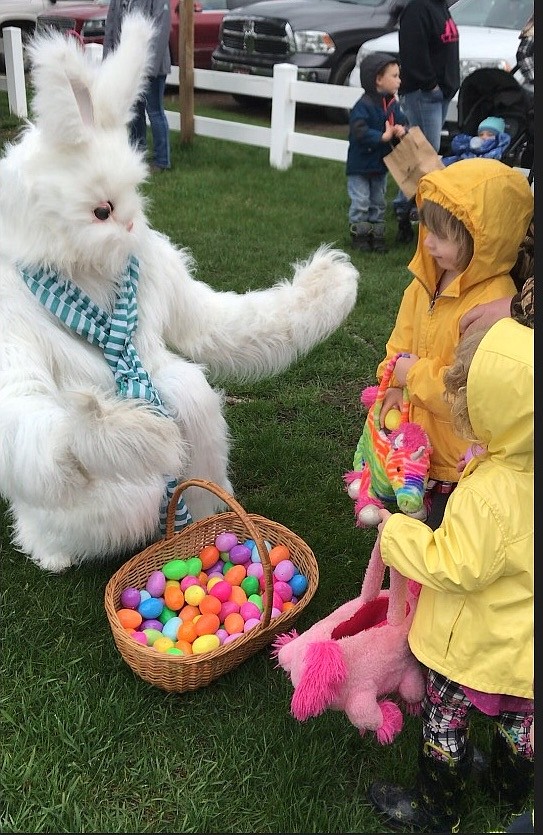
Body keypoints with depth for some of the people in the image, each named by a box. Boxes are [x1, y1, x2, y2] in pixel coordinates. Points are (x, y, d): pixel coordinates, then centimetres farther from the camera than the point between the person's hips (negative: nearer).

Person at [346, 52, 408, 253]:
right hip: (360, 164, -7)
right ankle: (359, 236, 13)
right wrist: (383, 137, -29)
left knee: (378, 203, 14)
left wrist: (401, 130, -13)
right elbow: (359, 132, -29)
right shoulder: (364, 106, -20)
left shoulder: (393, 104, 3)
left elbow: (401, 122, 10)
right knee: (361, 203, 0)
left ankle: (376, 235, 24)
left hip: (381, 164, 7)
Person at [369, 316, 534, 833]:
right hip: (522, 643, 8)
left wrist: (394, 530, -18)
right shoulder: (522, 468, -14)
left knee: (444, 723, 16)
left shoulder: (491, 496, -37)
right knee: (518, 718, 28)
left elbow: (452, 568, -29)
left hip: (475, 644, -7)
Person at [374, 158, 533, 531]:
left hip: (459, 458, -8)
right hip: (417, 439, 8)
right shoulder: (427, 281, -2)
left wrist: (416, 374, -20)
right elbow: (403, 339, 9)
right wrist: (394, 387, -6)